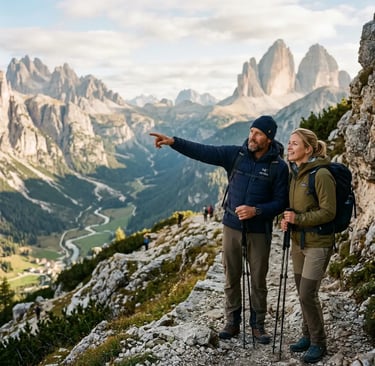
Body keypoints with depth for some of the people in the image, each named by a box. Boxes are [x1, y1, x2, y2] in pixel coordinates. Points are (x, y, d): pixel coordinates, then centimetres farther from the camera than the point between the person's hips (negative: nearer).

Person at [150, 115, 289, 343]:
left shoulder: (279, 167, -9)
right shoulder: (235, 154, -2)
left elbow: (281, 202, -7)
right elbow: (203, 152, -8)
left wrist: (256, 210, -22)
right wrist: (173, 142, -18)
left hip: (259, 231, -2)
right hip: (232, 227, 3)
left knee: (258, 280, 9)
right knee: (232, 278, 12)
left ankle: (258, 324, 26)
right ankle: (232, 323, 26)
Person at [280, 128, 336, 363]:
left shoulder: (321, 175, -17)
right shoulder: (295, 173, 7)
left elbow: (328, 212, -17)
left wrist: (299, 219, -22)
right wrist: (287, 219, -2)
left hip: (318, 244, -7)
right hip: (298, 241, 8)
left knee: (308, 294, -5)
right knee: (303, 292, 14)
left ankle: (318, 343, 14)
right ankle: (308, 335, 31)